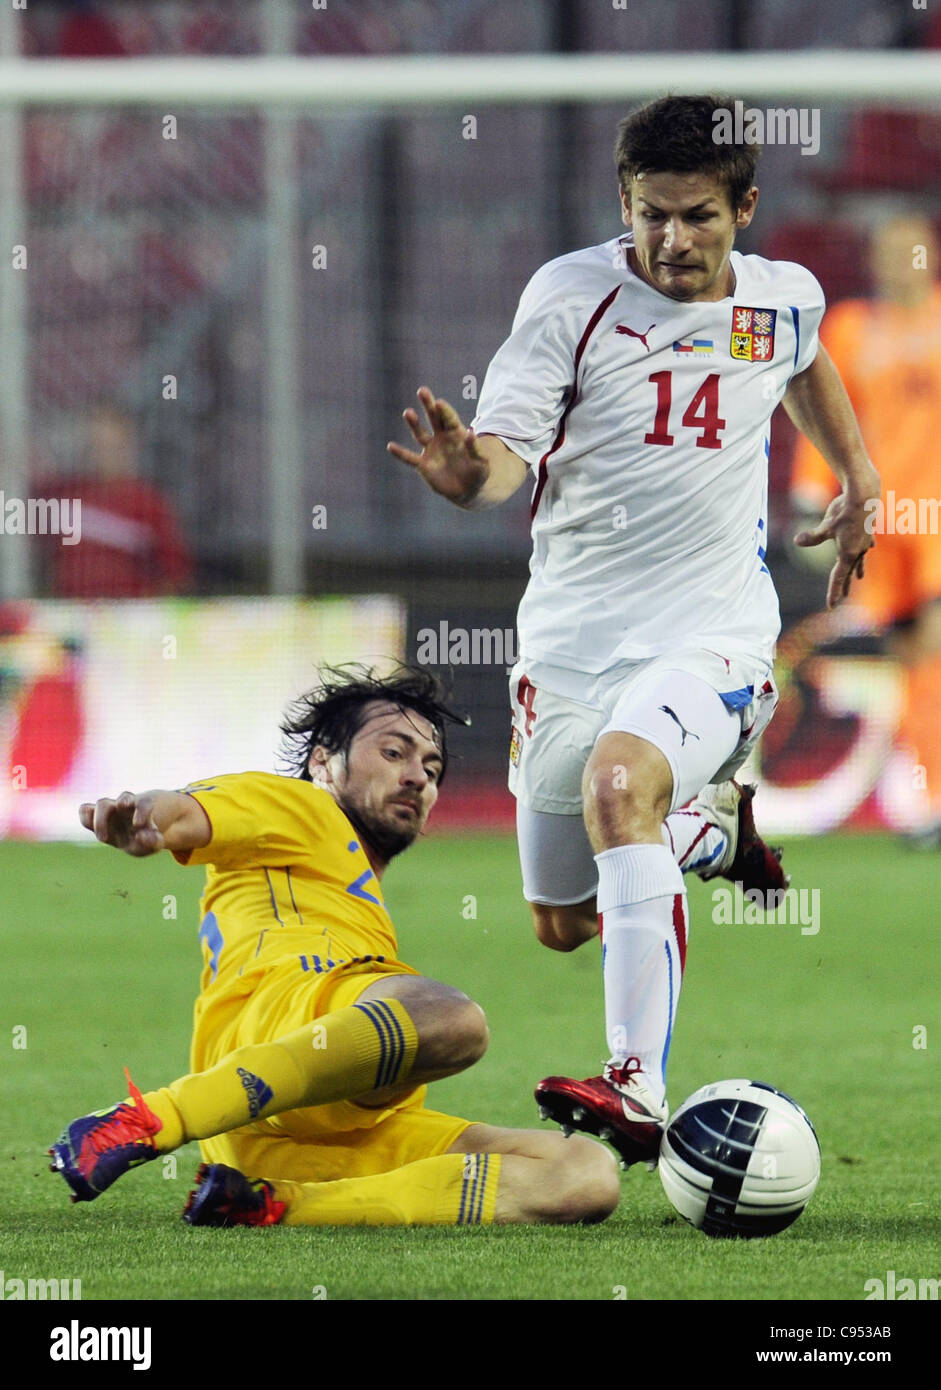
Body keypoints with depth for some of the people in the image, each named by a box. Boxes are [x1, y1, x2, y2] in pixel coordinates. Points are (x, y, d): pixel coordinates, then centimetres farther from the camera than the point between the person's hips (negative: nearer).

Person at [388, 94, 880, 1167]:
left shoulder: (786, 301, 2)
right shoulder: (570, 295, -9)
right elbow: (503, 453, -18)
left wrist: (857, 477, 24)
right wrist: (466, 469, -39)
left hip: (711, 634, -2)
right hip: (572, 637, 2)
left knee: (618, 782, -34)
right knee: (562, 923, 14)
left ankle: (640, 1089, -39)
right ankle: (710, 831, 48)